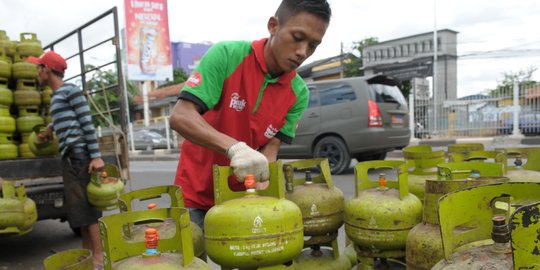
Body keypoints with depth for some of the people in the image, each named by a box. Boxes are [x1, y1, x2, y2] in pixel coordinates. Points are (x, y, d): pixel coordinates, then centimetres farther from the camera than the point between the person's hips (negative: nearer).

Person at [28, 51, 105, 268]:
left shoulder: (71, 90, -5)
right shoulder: (55, 96, 20)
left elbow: (87, 123, -12)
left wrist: (96, 156, -19)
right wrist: (52, 126, 58)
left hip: (79, 154, -8)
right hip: (68, 156, 8)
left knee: (85, 206, -8)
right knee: (78, 207, 8)